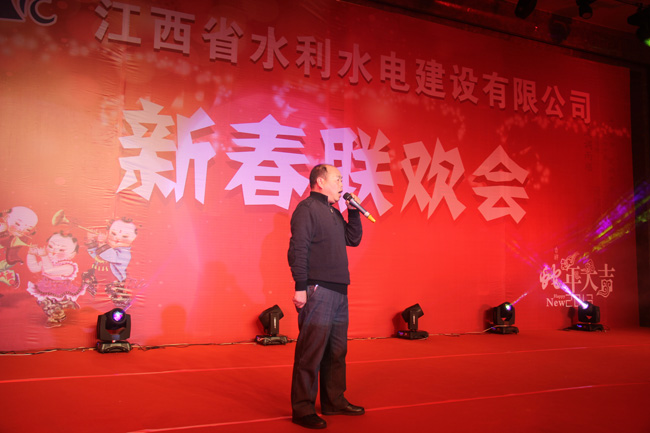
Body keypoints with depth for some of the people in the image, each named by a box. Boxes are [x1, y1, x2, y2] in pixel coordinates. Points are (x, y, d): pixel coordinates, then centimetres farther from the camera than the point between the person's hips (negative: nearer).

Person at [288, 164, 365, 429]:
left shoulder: (333, 212, 20)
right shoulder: (307, 209, -7)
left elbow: (353, 239, 23)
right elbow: (298, 250, -14)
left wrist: (353, 210, 13)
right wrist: (300, 286, -20)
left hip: (338, 292, 9)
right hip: (317, 290, -9)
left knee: (337, 350, 14)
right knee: (311, 351, -5)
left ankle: (334, 401, 26)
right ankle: (302, 409, 3)